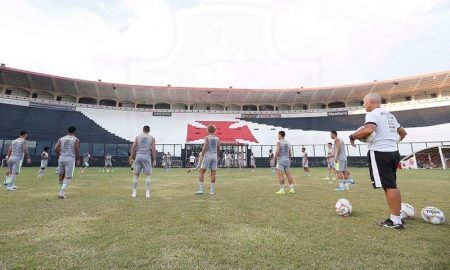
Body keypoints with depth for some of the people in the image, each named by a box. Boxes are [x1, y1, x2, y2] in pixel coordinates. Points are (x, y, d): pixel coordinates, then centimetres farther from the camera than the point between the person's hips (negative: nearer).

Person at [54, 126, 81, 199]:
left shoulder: (61, 139, 11)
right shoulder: (76, 140, 0)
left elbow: (56, 149, 4)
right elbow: (77, 151, -4)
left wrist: (60, 155, 19)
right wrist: (78, 160, 8)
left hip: (61, 158, 4)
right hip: (70, 159, -4)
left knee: (61, 175, 15)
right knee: (68, 177, -3)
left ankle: (61, 191, 26)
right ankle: (62, 193, -11)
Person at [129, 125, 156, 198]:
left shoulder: (138, 137, 13)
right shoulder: (151, 138, 9)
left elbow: (133, 147, 6)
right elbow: (153, 149, 1)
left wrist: (131, 158, 9)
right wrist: (154, 160, 2)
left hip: (138, 156, 2)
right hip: (147, 157, -1)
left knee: (136, 175, 7)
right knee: (147, 175, 2)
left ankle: (134, 193, 9)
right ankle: (147, 193, 0)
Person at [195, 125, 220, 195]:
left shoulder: (207, 137, -4)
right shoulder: (217, 138, 8)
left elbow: (205, 147, -15)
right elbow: (218, 149, 10)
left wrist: (202, 154, -4)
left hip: (207, 156, -4)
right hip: (214, 156, 4)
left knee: (201, 172, 4)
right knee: (213, 173, 6)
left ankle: (201, 190, 0)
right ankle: (212, 190, 10)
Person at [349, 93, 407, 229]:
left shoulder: (372, 114, -9)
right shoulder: (389, 115, 20)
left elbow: (369, 130, -29)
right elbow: (403, 132, 29)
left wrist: (353, 136, -15)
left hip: (379, 153, -9)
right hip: (393, 152, 10)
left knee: (389, 186, -5)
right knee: (392, 185, 16)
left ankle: (396, 221, 2)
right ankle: (396, 217, 23)